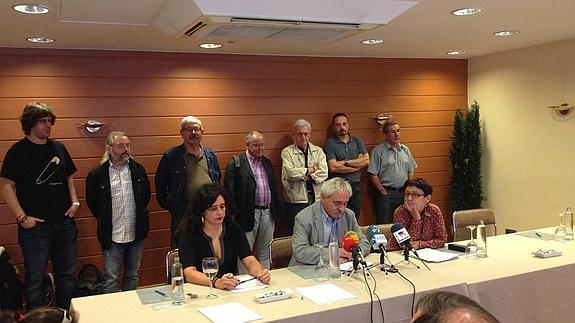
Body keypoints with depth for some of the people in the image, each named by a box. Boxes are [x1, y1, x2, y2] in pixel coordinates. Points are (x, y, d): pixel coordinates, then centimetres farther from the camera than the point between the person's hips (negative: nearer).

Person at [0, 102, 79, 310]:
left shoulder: (58, 148, 9)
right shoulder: (18, 151, -6)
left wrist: (75, 202, 1)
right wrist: (21, 217, -14)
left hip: (65, 222, 5)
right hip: (35, 225, -5)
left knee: (67, 275, 15)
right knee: (35, 279, 5)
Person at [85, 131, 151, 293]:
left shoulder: (138, 169, 3)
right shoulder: (97, 174, -6)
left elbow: (147, 195, 16)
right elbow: (91, 201, 7)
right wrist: (103, 219, 7)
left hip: (136, 233, 3)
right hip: (112, 236, -3)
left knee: (133, 276, 15)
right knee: (111, 279, 2)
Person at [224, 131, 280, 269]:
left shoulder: (267, 162, 14)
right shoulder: (236, 163, -5)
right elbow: (229, 190, -9)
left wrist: (276, 210, 14)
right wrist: (234, 213, -14)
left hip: (268, 213, 6)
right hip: (248, 215, -6)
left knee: (265, 252, 15)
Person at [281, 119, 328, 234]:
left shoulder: (318, 151, 11)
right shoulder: (287, 152, 1)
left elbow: (324, 173, -4)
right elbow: (290, 172, -16)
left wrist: (302, 174, -10)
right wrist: (312, 169, -6)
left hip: (317, 199, 3)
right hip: (296, 200, -3)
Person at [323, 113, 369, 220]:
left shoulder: (357, 141, 10)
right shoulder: (330, 143, -3)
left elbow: (367, 160, -2)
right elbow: (332, 167, -15)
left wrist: (346, 162, -11)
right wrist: (357, 164, -7)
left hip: (355, 187, 4)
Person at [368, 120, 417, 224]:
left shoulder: (405, 149, 11)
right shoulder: (378, 151, -6)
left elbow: (411, 171, 14)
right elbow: (373, 175, -10)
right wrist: (384, 192, -10)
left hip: (404, 193, 5)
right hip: (386, 193, -5)